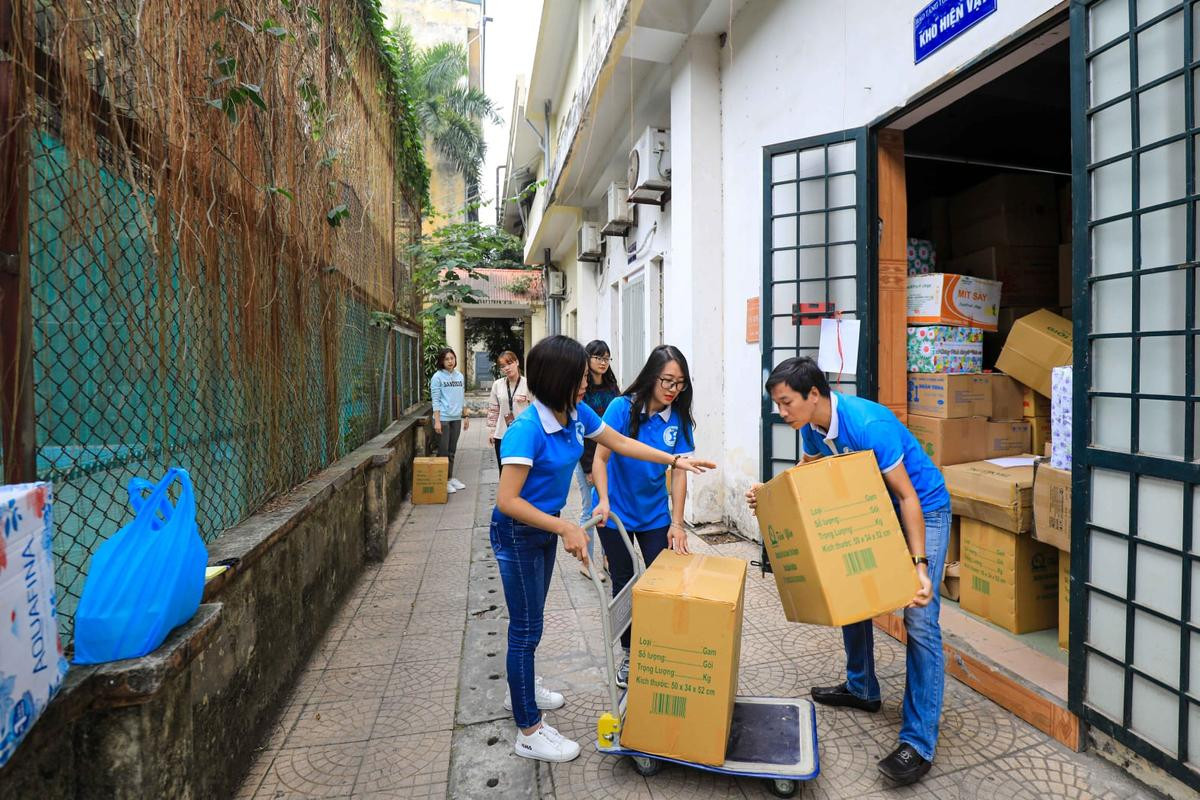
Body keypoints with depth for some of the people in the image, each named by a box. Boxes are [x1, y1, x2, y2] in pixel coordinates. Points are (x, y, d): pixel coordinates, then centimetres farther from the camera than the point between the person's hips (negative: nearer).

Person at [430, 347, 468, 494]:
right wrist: (437, 421, -15)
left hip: (456, 418, 5)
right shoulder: (437, 377, -7)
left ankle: (450, 477, 24)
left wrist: (466, 417, 13)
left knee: (452, 451, 13)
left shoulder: (460, 376, 9)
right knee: (443, 451, 0)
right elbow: (435, 400, -10)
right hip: (443, 418, -5)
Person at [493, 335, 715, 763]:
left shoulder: (576, 412, -8)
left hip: (546, 526, 8)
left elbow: (621, 443, 6)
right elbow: (507, 501, -30)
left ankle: (520, 689, 46)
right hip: (518, 533, -8)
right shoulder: (526, 430, -31)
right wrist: (566, 528, -32)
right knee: (526, 627, 4)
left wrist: (675, 460, 5)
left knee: (530, 618, 24)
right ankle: (529, 732, 20)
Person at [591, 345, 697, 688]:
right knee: (623, 582, 11)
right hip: (616, 511, -2)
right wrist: (603, 500, -34)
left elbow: (678, 472, -9)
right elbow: (600, 458, -19)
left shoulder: (679, 419, -9)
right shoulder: (622, 408, -18)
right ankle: (629, 653, 31)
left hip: (655, 514, 2)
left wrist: (677, 523, -13)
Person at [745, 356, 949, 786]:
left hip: (923, 508, -8)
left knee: (919, 620, -12)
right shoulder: (812, 426, -9)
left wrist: (919, 565, -31)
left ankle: (919, 742, -5)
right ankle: (861, 688, 32)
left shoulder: (868, 424, -32)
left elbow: (907, 495, -27)